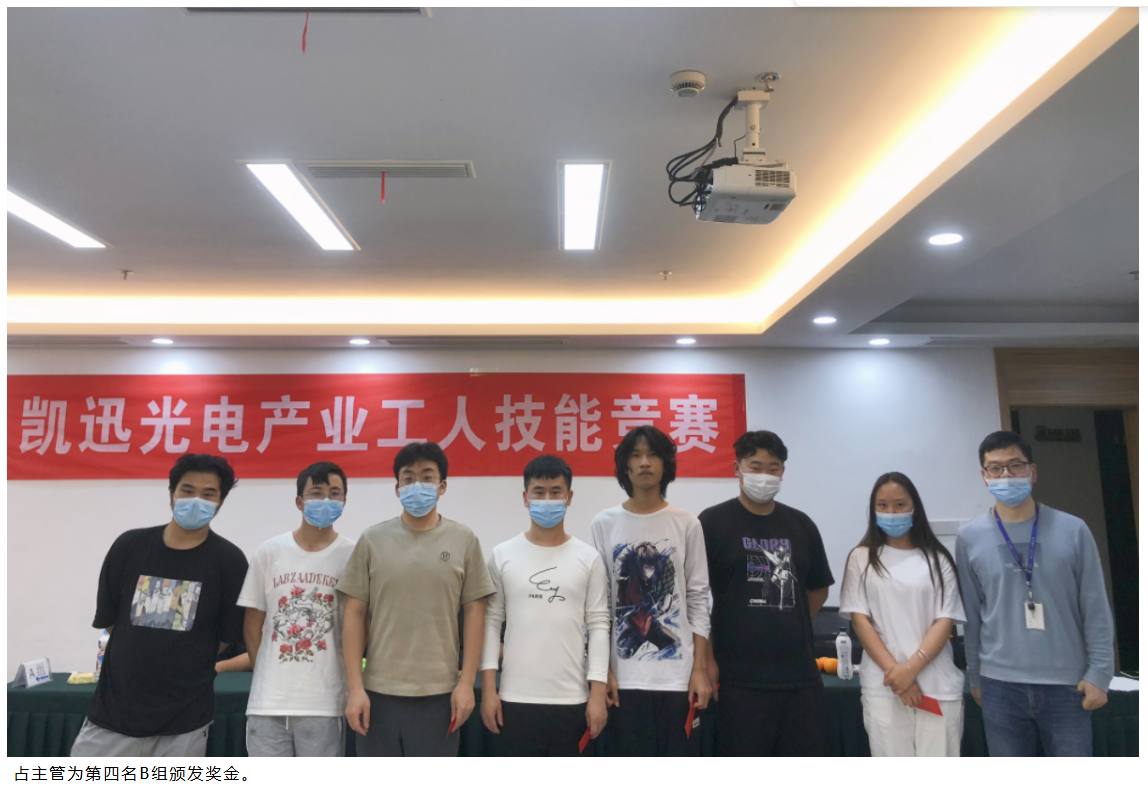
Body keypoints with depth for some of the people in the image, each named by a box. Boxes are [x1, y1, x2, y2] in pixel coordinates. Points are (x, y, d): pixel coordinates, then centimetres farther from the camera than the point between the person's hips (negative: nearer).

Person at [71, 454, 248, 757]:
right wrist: (138, 663, 8)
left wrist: (187, 673, 3)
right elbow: (108, 619, 8)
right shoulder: (129, 546, 0)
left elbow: (228, 634, -2)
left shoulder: (229, 560, -8)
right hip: (113, 708, 2)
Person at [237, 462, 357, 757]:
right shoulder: (269, 551, 2)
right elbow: (252, 624, 9)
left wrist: (346, 681, 2)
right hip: (268, 700, 2)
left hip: (325, 702, -1)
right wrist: (268, 675, 7)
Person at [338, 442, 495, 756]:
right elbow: (354, 615, 1)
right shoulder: (372, 540, 1)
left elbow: (473, 614, 1)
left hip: (439, 693, 0)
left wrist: (467, 683, -4)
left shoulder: (464, 540, 0)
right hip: (379, 692, 1)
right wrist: (355, 687, -4)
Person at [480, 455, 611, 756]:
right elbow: (491, 622, 2)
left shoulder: (589, 559, 1)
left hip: (571, 699, 0)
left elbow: (599, 626, 0)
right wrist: (488, 688, -2)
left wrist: (598, 692, -4)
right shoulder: (503, 556, 2)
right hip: (515, 698, 0)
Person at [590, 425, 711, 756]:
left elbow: (699, 601, 3)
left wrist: (699, 670, -1)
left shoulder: (687, 525, 2)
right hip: (625, 676, 0)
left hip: (678, 675, 0)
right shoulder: (604, 524, 2)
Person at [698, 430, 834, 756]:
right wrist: (707, 661, -9)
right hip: (740, 678, -4)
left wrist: (788, 629, 10)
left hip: (801, 675, 4)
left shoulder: (801, 524, 10)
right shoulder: (713, 522, -4)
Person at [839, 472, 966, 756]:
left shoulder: (937, 559, 6)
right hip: (883, 684, 0)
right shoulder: (862, 558, 5)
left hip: (937, 684, 1)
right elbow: (860, 619, 1)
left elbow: (945, 621, 1)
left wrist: (912, 667, -11)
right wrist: (894, 669, -9)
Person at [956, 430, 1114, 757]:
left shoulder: (1073, 531, -3)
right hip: (1000, 685, 0)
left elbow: (1096, 611, 1)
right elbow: (970, 616, 3)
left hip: (1066, 684, 0)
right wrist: (975, 677, 7)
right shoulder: (970, 537, -2)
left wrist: (1099, 673, -2)